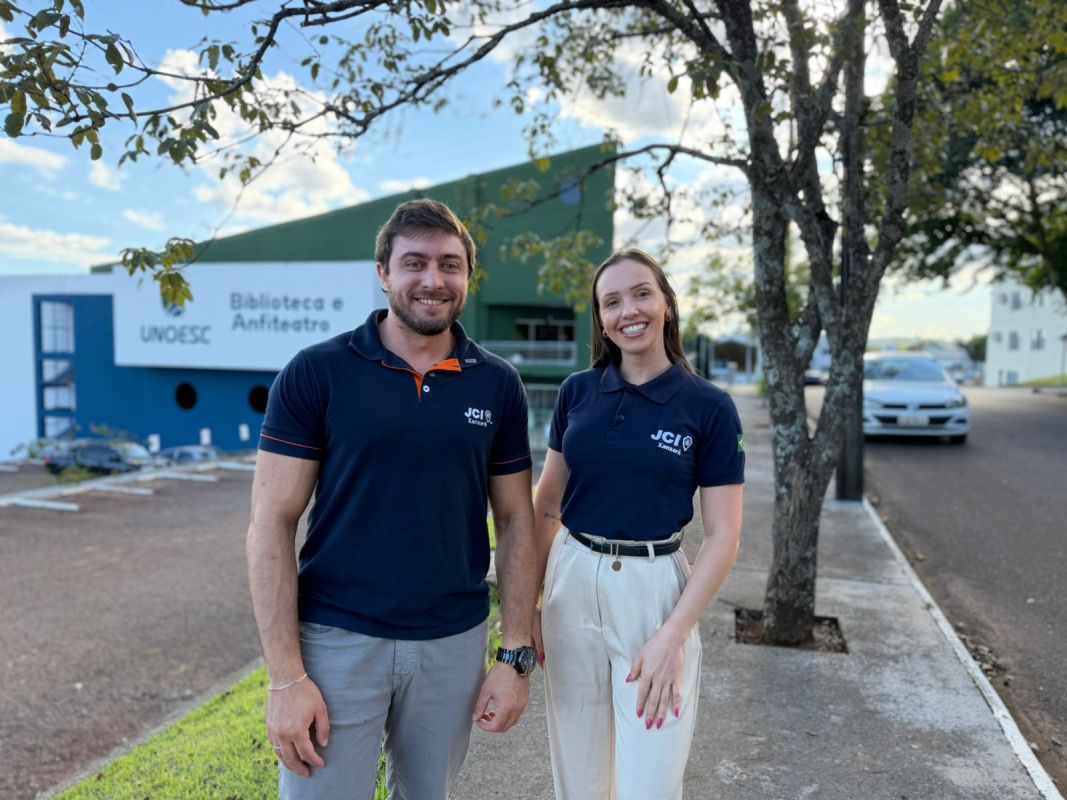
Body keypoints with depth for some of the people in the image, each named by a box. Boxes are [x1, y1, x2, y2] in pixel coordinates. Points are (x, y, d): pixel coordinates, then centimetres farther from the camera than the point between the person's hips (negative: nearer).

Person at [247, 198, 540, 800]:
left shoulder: (498, 384, 0)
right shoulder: (316, 373, -8)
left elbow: (516, 521, 4)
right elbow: (272, 525, -8)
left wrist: (517, 657, 0)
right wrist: (286, 677, -12)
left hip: (454, 643, 3)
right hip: (338, 640, -2)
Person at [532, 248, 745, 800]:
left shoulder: (709, 407, -7)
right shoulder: (576, 392, 1)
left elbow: (722, 536, -7)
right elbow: (546, 502, 8)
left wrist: (673, 636, -14)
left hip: (654, 590, -3)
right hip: (571, 584, 3)